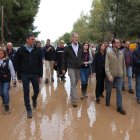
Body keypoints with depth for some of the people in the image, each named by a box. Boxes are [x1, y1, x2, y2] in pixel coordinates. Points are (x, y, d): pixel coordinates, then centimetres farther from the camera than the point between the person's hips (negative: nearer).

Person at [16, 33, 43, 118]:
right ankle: (28, 109, 14)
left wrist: (40, 75, -2)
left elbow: (40, 63, 2)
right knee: (26, 92, 2)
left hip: (35, 74, 1)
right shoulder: (20, 50, -4)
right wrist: (19, 77, 0)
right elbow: (18, 64, 0)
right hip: (25, 75, -1)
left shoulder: (37, 50, 0)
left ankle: (34, 99, 44)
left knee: (37, 90, 10)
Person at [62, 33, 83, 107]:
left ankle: (72, 94, 36)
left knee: (75, 83, 14)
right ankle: (74, 100, -10)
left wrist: (81, 63, -1)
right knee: (73, 83, -11)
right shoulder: (68, 47, -5)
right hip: (71, 68, -4)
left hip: (78, 68, 4)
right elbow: (64, 58, 1)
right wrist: (63, 68, 1)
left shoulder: (80, 47, 4)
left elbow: (82, 56, 15)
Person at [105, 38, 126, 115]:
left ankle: (119, 107, 4)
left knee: (119, 90, -1)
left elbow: (123, 64, 10)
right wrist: (109, 75, -20)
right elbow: (106, 66, -12)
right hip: (111, 75, -2)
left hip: (119, 75, 2)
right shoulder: (109, 53, -8)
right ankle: (107, 101, 37)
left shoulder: (121, 53, 4)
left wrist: (124, 74, 10)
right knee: (109, 89, 13)